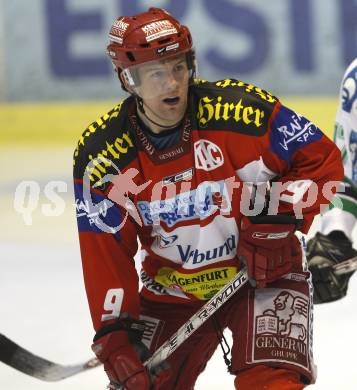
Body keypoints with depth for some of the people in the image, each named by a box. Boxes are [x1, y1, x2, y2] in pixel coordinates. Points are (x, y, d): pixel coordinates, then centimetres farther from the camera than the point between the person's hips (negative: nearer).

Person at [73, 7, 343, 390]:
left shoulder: (240, 108, -20)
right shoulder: (100, 154, -13)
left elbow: (323, 160, -10)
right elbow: (105, 254, -11)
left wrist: (281, 210, -24)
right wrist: (114, 334, -19)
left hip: (263, 273, -3)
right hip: (172, 289, 3)